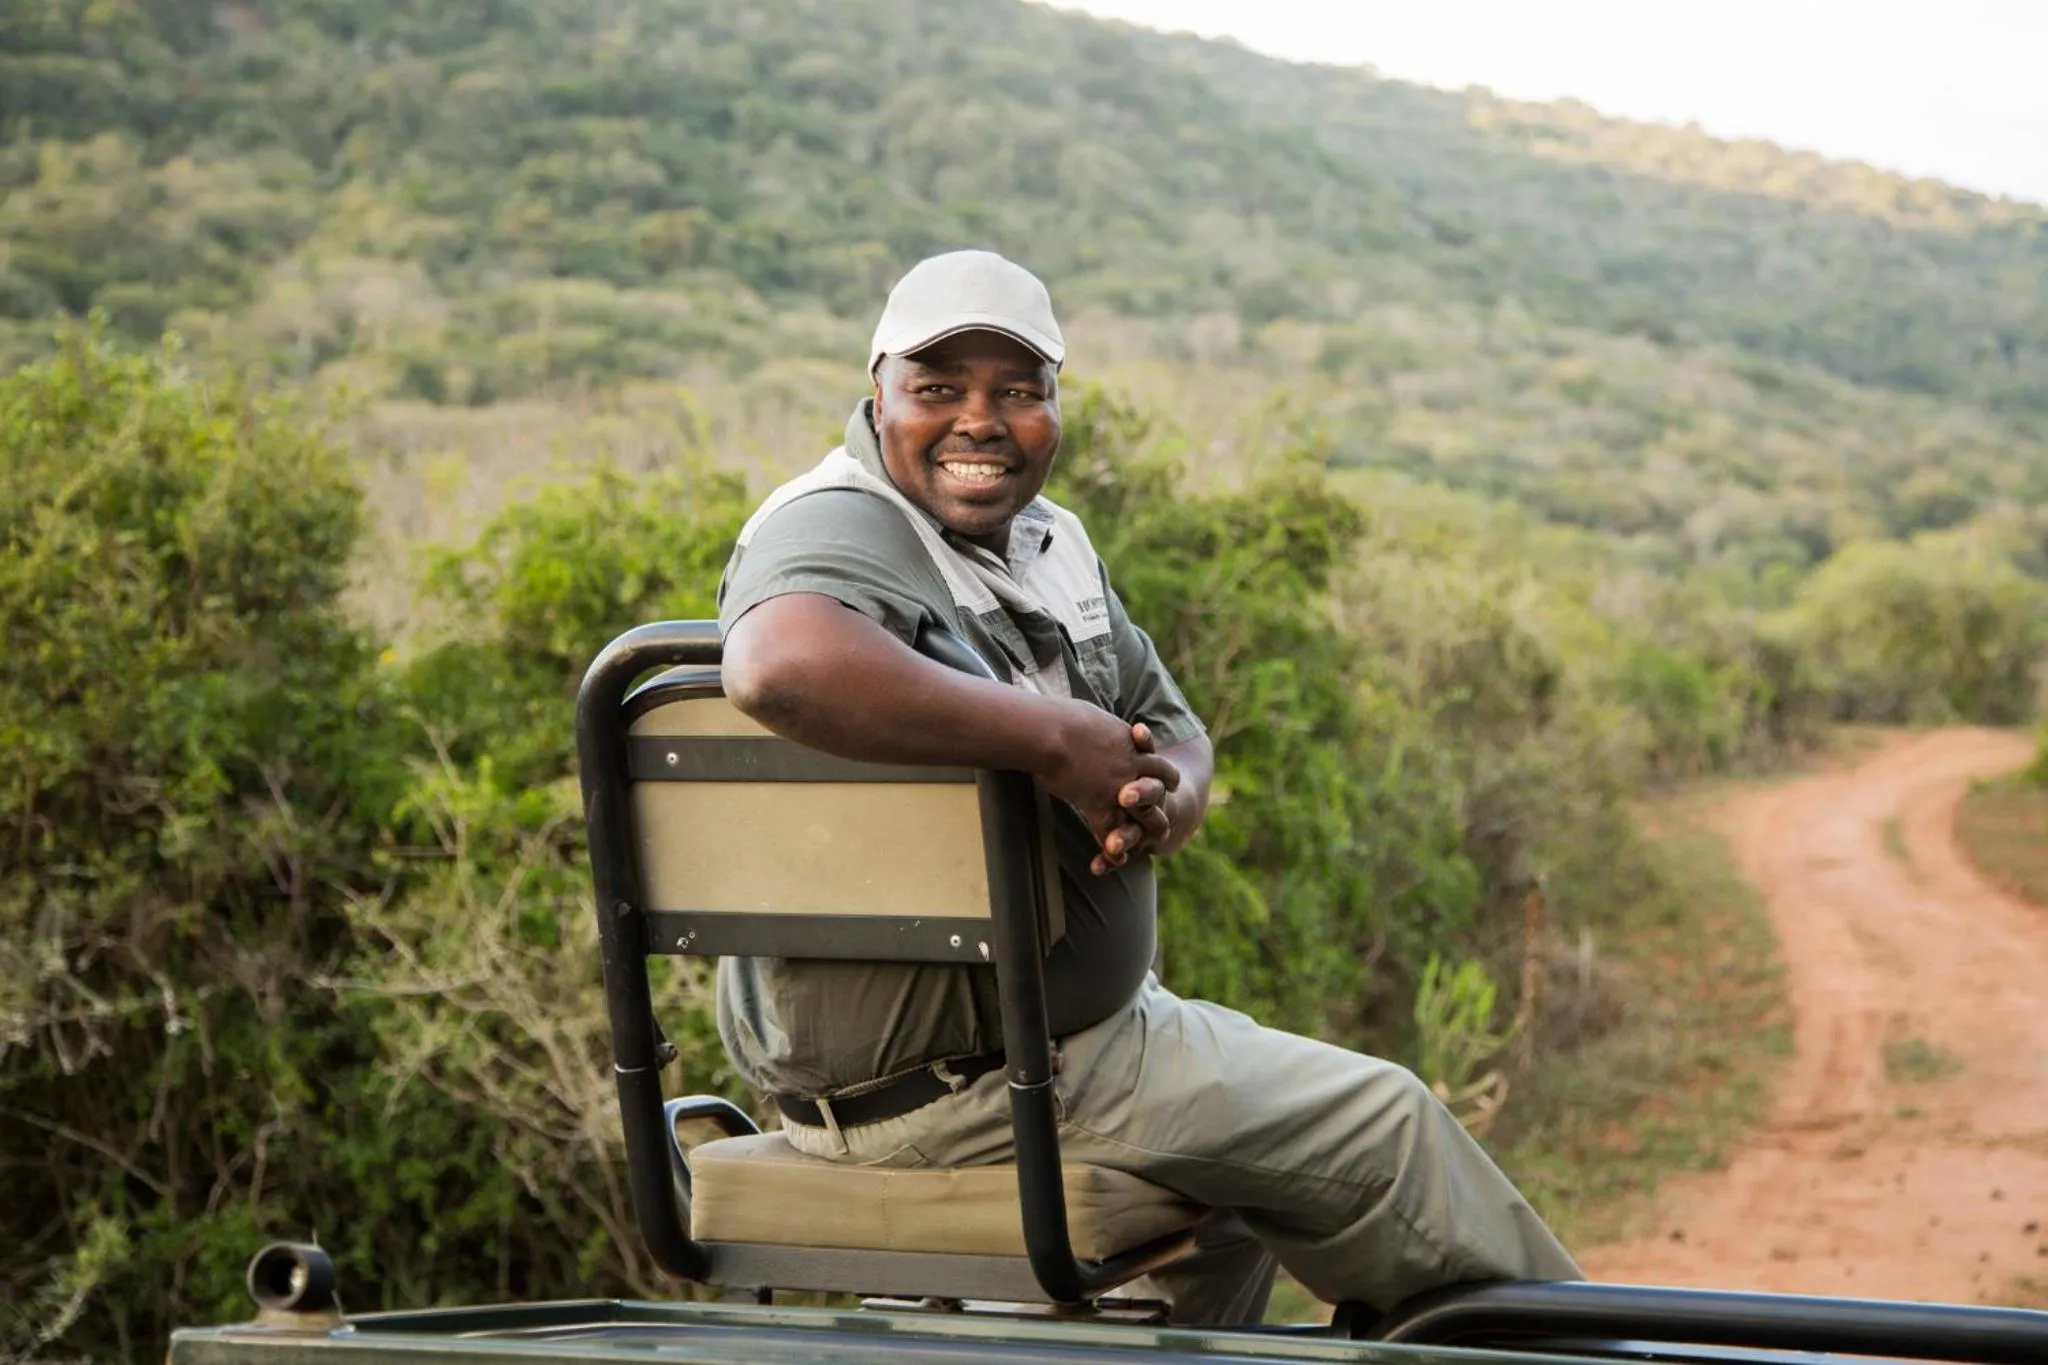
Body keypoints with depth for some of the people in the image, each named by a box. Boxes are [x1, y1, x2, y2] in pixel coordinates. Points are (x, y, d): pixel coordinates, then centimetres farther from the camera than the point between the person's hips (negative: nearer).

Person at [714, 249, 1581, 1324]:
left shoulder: (1047, 538, 10)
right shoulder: (840, 530, -19)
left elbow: (1173, 729, 14)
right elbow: (781, 663, -44)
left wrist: (1167, 793, -13)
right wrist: (1054, 737, -34)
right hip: (949, 1082, -10)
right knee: (1383, 1125, 2)